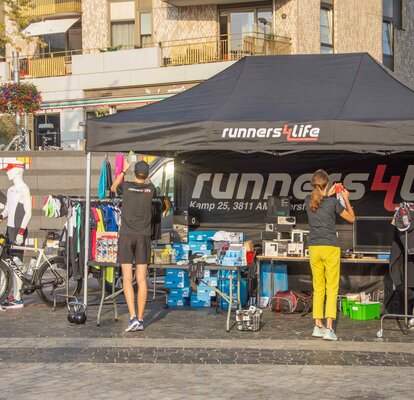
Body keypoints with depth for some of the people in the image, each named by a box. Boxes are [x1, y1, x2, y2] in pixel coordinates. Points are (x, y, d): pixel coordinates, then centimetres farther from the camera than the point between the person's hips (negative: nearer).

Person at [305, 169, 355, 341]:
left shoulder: (308, 201, 3)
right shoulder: (333, 202, -9)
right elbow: (351, 218, 5)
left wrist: (329, 194, 30)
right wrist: (346, 199, 14)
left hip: (314, 248, 4)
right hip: (330, 248, -4)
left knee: (318, 288, 11)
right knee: (332, 289, -3)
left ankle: (318, 326, 11)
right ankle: (329, 328, -10)